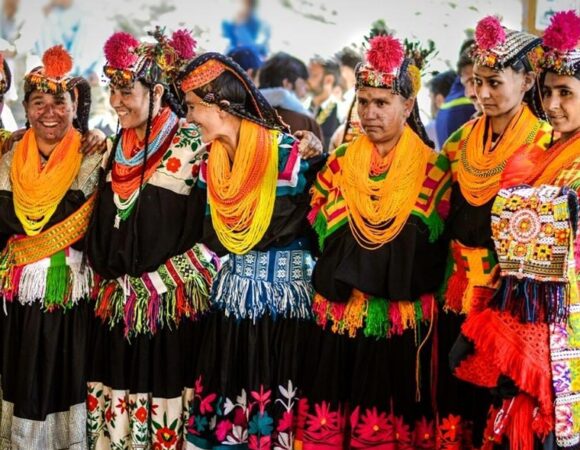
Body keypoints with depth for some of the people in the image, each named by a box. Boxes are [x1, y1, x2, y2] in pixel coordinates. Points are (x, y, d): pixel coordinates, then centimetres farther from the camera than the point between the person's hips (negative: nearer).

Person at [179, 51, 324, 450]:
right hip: (231, 304, 6)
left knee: (276, 415, -1)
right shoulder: (210, 163, 7)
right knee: (224, 407, 8)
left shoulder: (291, 153, -13)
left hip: (284, 303, -5)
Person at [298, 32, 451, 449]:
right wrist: (337, 279, 0)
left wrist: (406, 285, -7)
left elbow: (438, 250, 1)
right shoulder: (338, 165, 7)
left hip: (402, 322, -2)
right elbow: (316, 233, 10)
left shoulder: (433, 169, 0)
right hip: (337, 317, 3)